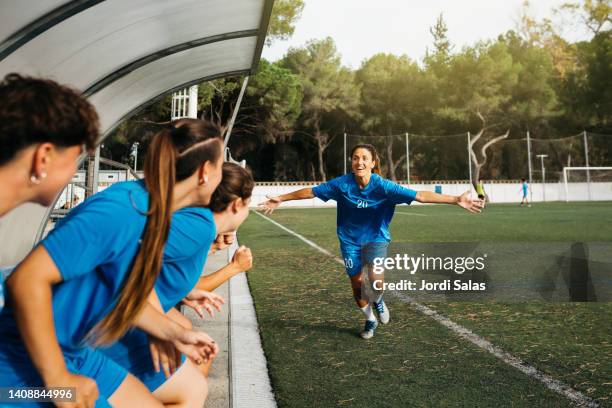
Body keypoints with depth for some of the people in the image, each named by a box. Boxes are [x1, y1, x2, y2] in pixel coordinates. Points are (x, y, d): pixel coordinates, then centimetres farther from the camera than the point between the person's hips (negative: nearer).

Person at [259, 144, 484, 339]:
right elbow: (310, 191, -5)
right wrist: (281, 199, 1)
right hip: (350, 240, 2)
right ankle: (370, 321, 38)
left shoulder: (383, 186, -21)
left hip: (376, 238, -2)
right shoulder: (342, 184, -17)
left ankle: (377, 302, 13)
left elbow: (420, 195, -26)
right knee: (357, 285, 8)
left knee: (376, 279, -25)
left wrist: (456, 200, -31)